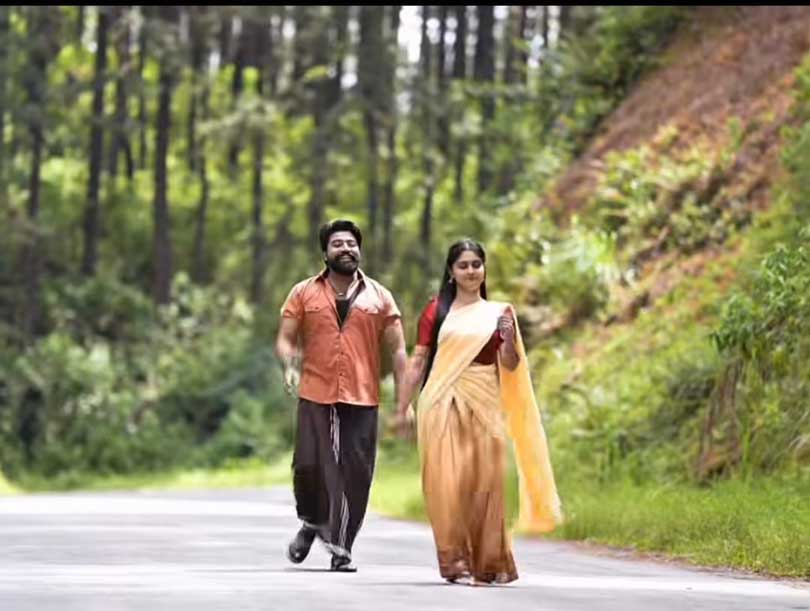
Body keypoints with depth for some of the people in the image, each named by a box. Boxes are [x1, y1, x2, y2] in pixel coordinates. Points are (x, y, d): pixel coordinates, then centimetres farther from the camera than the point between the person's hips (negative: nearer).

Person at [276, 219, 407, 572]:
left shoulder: (378, 296, 10)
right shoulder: (304, 293, 9)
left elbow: (397, 350, 9)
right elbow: (285, 338, 7)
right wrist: (289, 366, -15)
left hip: (362, 398, 1)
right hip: (316, 396, -1)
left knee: (355, 474, -3)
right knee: (309, 465, -8)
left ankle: (341, 548, 5)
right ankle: (311, 524, 20)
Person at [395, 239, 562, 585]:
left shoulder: (499, 313, 11)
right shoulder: (436, 311, 7)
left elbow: (510, 366, 9)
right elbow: (418, 362, 6)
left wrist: (509, 338, -11)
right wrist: (402, 407, 2)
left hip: (484, 405, 1)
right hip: (444, 404, -1)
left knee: (483, 481, -1)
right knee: (447, 481, -8)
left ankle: (489, 563, 10)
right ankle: (456, 562, -5)